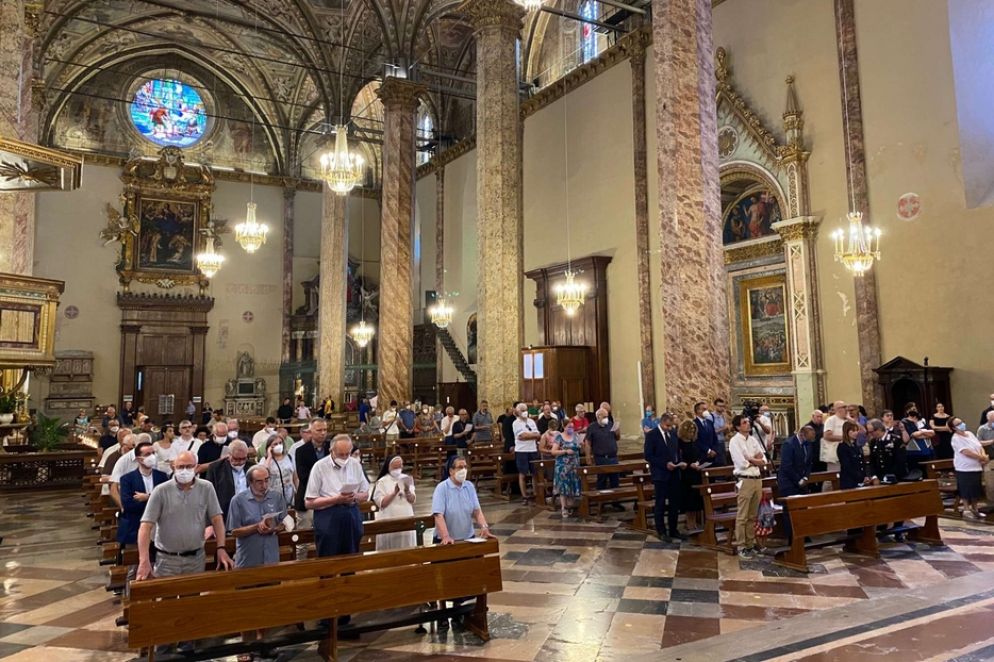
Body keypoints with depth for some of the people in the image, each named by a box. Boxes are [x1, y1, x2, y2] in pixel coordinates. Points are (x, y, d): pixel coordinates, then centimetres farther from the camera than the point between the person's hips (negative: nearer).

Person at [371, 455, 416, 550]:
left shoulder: (406, 479, 7)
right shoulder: (382, 482, -4)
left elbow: (412, 500, 4)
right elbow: (381, 503, -11)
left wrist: (407, 492, -15)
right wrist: (394, 493, -21)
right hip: (389, 522, -4)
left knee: (407, 549, 7)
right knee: (390, 549, -2)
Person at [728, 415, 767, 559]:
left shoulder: (753, 440, 13)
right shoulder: (734, 441, -8)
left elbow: (763, 461, 8)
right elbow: (742, 463, -16)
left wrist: (750, 459, -9)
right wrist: (756, 460, -1)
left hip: (757, 479, 7)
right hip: (745, 480, -7)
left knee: (753, 515, 14)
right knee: (742, 516, -2)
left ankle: (751, 543, 24)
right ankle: (741, 547, 5)